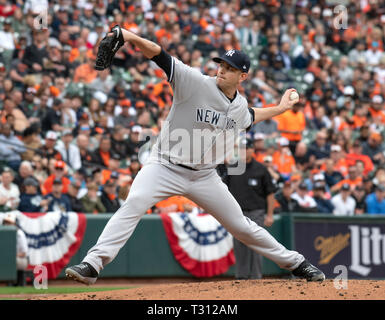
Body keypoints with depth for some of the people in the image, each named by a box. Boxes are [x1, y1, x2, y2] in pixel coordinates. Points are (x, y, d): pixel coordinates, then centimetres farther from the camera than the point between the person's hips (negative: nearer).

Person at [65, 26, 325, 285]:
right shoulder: (196, 82, -14)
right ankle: (92, 265, -32)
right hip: (165, 167, -4)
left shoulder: (240, 104, 4)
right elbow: (158, 54, -25)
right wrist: (129, 37, -40)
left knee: (241, 225, 12)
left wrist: (280, 109, 32)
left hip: (205, 176, 4)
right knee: (133, 205, -28)